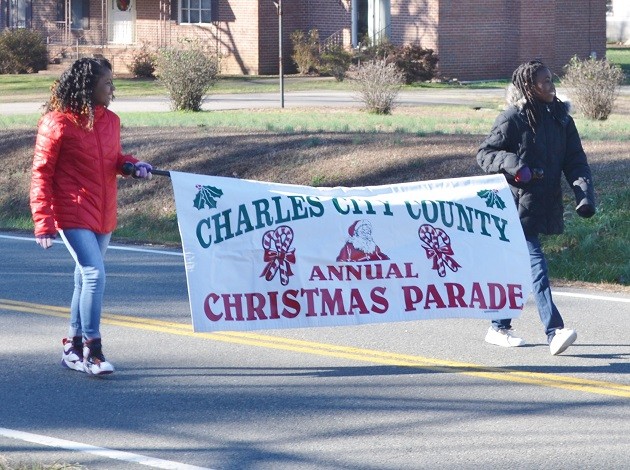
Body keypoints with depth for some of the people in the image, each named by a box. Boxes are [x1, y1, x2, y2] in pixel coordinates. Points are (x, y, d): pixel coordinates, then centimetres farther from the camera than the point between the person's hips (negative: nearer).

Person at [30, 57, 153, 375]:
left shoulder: (110, 121, 8)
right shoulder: (57, 124, -11)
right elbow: (41, 174, -9)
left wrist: (132, 165, 0)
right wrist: (43, 222, -13)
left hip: (103, 216, 7)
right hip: (73, 214, -7)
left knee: (86, 278, 13)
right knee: (94, 274, -17)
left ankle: (72, 347, 25)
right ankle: (92, 351, -11)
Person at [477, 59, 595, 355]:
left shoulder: (560, 118, 10)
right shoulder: (513, 119, -8)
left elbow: (575, 161, 6)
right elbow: (484, 154, -6)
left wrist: (584, 194, -9)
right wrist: (511, 164, -24)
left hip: (545, 206, 6)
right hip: (518, 205, -6)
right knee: (535, 265, -14)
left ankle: (499, 328, 25)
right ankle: (554, 332, -22)